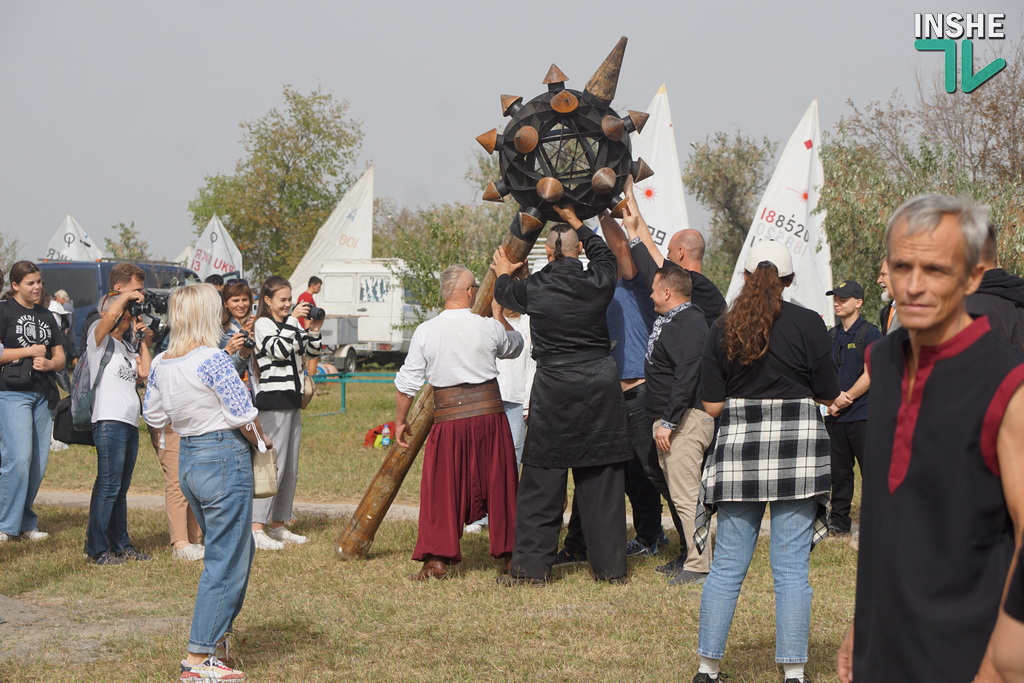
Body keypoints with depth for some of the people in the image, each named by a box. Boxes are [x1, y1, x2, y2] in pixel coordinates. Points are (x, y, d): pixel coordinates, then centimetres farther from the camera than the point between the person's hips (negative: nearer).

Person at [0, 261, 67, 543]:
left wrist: (48, 363, -5)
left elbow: (60, 357, 17)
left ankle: (26, 523, 13)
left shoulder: (46, 316, 18)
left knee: (39, 460, 4)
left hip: (43, 394, 6)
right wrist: (29, 351, -8)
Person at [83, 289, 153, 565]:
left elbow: (144, 372, 11)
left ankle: (121, 545, 19)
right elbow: (110, 315, -20)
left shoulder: (128, 346, 21)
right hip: (109, 420, -8)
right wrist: (129, 295, -5)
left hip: (130, 421, 8)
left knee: (121, 488, 13)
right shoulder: (100, 338, -1)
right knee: (108, 486, -9)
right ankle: (97, 550, -6)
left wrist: (142, 340, 14)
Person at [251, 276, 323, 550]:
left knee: (291, 468, 11)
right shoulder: (263, 324, -7)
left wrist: (313, 330, -2)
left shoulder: (292, 325, 14)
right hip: (273, 400, -8)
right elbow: (279, 350, -22)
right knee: (273, 465, -13)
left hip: (293, 399, 8)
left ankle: (278, 525, 18)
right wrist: (293, 321, -24)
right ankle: (256, 529, -14)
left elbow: (311, 353, 13)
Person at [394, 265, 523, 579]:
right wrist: (498, 314, 32)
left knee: (442, 486, 6)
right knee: (498, 483, 11)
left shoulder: (426, 331, -4)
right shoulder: (489, 328, -3)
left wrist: (401, 420, 13)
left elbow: (407, 382, 1)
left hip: (449, 417, -1)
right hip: (490, 412, 1)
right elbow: (515, 346, 20)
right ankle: (508, 551, 20)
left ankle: (436, 559, 2)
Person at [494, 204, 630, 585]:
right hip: (601, 382, 2)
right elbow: (603, 252, 22)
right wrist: (575, 221, 33)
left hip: (554, 388, -2)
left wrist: (504, 273, 39)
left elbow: (505, 293, 17)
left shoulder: (534, 288, -7)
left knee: (542, 482, 3)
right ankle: (611, 566, 12)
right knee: (603, 481, 8)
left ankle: (531, 567, 5)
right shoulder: (598, 283, -2)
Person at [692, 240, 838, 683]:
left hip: (738, 447, 2)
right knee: (792, 568, 1)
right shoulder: (807, 323, -4)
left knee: (727, 566, 9)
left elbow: (712, 404, 4)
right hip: (796, 447, -2)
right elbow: (829, 394, 0)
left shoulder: (723, 328, 4)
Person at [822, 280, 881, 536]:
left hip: (862, 415, -6)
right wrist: (832, 399, -2)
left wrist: (845, 399, -10)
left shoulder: (870, 333, -3)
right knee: (838, 471, 8)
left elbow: (870, 375, -9)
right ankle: (839, 521, 14)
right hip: (835, 417, 6)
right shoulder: (831, 335, 16)